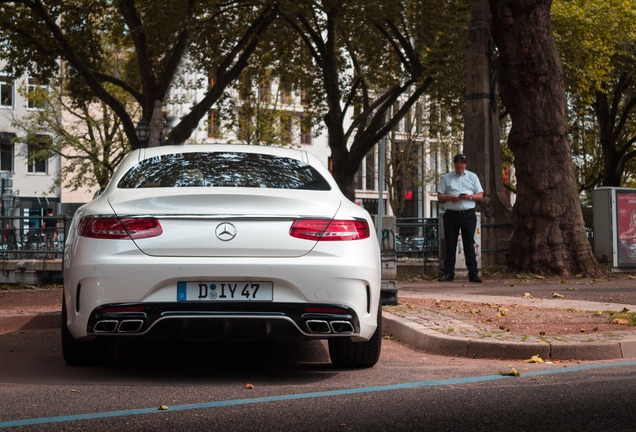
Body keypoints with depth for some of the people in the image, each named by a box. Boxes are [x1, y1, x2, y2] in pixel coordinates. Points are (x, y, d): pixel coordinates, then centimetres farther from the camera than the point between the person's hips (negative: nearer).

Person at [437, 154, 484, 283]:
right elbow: (439, 196, 9)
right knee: (450, 244, 2)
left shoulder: (472, 177, 11)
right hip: (451, 214, 1)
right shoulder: (447, 178, 11)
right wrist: (450, 198, -10)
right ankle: (448, 273, 7)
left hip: (468, 214, -1)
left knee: (469, 244, -1)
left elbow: (480, 196, 9)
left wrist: (469, 197, -11)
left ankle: (473, 273, 1)